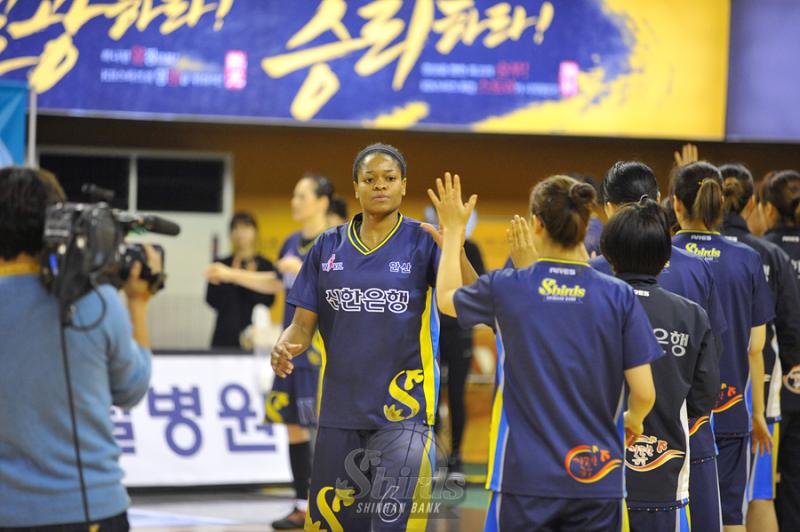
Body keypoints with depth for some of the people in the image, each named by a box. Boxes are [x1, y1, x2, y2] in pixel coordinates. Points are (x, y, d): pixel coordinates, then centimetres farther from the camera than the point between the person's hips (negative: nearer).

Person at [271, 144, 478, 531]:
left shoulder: (423, 242, -2)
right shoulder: (328, 247, 8)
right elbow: (304, 324, 9)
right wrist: (285, 346, -13)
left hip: (402, 411, -4)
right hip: (340, 409, 4)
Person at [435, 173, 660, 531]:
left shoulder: (506, 288, -5)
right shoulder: (619, 296, -5)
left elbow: (446, 299, 18)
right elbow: (644, 393, -5)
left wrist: (453, 231, 32)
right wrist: (632, 421, 18)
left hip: (525, 475, -1)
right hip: (597, 477, 1)